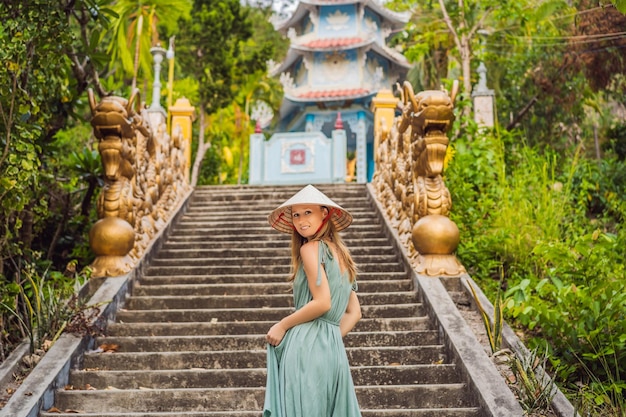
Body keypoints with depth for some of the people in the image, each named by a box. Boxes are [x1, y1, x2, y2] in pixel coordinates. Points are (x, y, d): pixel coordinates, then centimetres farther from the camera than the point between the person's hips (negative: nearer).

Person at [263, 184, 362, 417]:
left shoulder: (311, 248, -6)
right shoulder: (340, 253, 18)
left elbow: (322, 302, -16)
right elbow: (354, 313, 17)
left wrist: (282, 326, -6)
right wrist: (330, 339, 17)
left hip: (307, 345, -8)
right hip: (333, 349, 8)